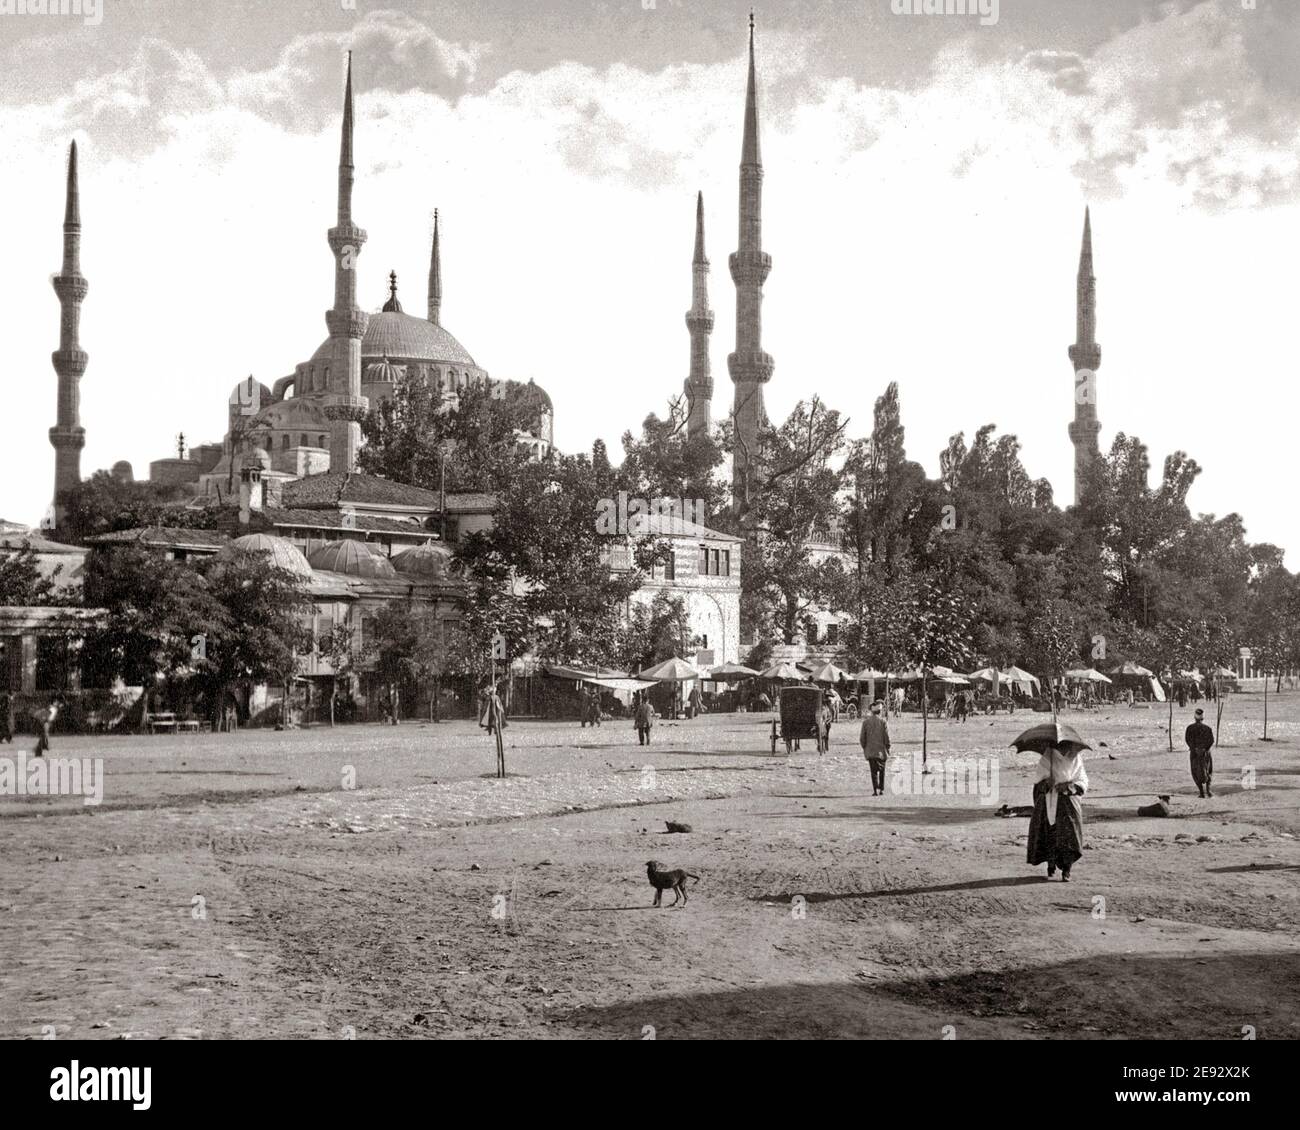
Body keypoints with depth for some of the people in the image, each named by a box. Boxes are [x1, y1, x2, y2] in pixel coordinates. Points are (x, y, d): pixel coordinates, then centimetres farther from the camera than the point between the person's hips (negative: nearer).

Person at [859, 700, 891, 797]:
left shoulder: (866, 722, -1)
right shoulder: (883, 722, -8)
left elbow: (862, 738, 1)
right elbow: (887, 738, -8)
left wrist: (865, 749, 13)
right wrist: (888, 750, 3)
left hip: (870, 751, 1)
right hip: (881, 751, -1)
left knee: (874, 771, 4)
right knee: (882, 771, 14)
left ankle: (875, 790, -4)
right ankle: (881, 789, 13)